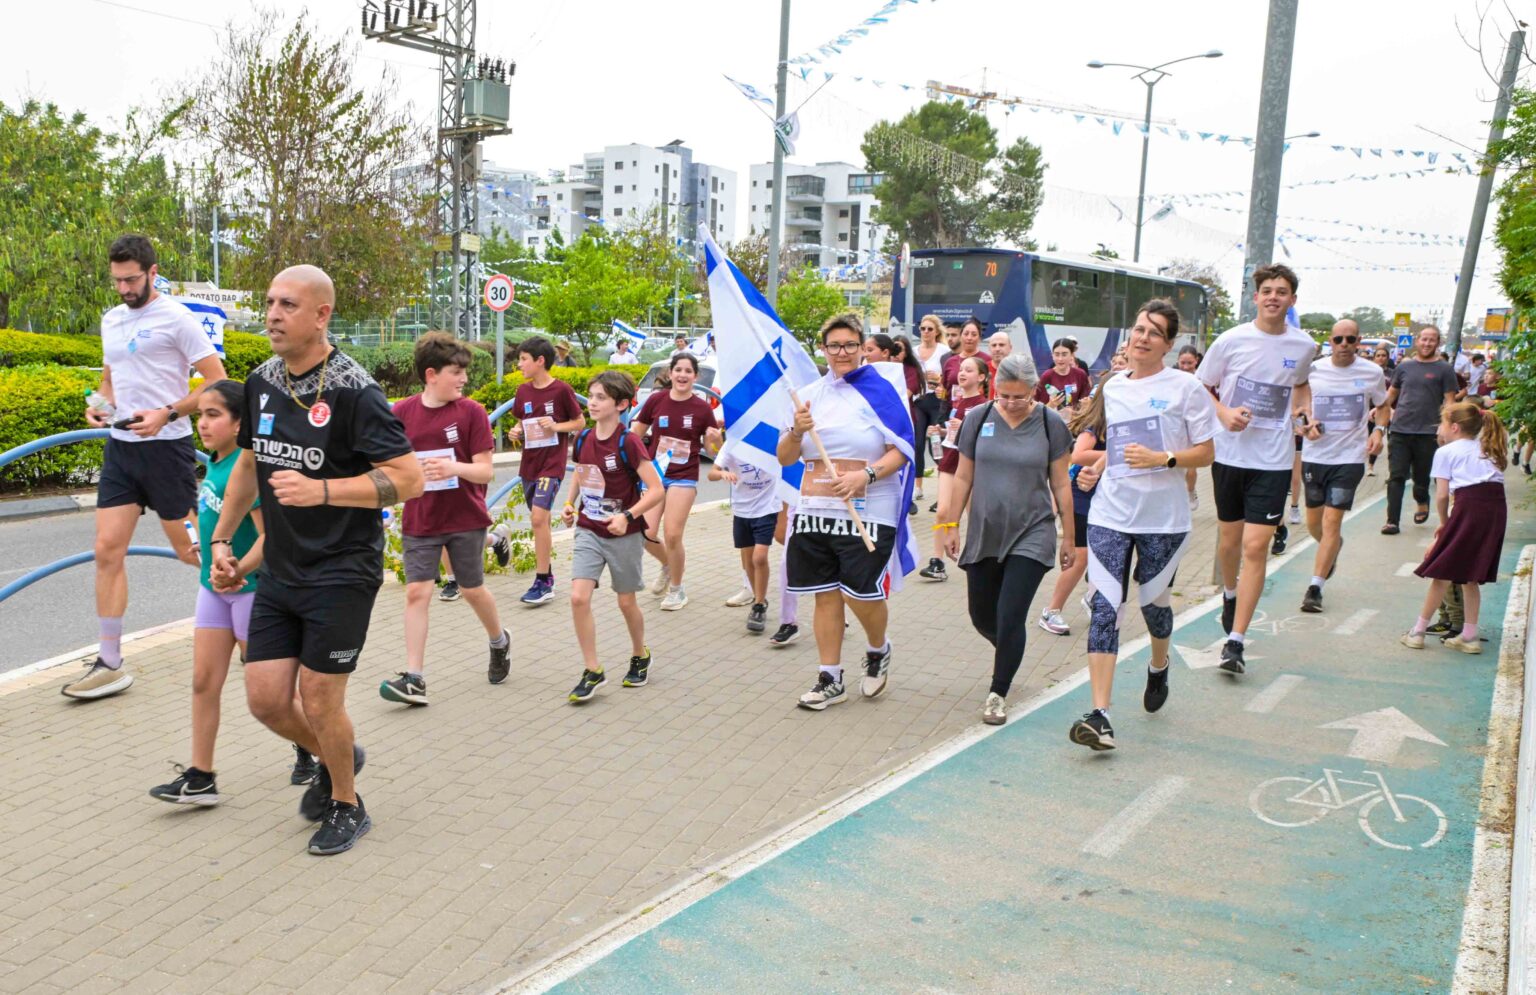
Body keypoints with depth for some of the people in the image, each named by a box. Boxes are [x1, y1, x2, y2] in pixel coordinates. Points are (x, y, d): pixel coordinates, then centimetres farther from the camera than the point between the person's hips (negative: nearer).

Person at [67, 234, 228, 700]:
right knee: (107, 550, 0)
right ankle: (110, 664, 5)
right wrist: (99, 405, 5)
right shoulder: (111, 320, 13)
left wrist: (167, 414, -21)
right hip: (120, 448, 6)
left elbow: (217, 382, -11)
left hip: (166, 448, -6)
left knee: (189, 550, 3)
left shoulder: (176, 318, -8)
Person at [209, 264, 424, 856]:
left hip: (341, 573, -6)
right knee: (266, 701, 7)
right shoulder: (262, 382, 5)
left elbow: (408, 478, -20)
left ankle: (347, 806, 27)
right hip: (279, 570, 7)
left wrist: (321, 490, -29)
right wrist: (221, 538, 18)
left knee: (319, 703, 1)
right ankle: (335, 759, 38)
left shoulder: (353, 391, -16)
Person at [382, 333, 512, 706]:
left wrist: (455, 467, -29)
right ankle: (414, 678, -2)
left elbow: (485, 470, -9)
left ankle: (499, 642, 40)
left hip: (466, 519, -1)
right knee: (417, 592, -5)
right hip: (419, 521, 1)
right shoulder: (403, 412, -3)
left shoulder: (471, 411, -8)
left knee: (472, 589, 12)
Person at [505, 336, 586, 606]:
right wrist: (515, 431, -3)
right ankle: (547, 574, 27)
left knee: (539, 517, -17)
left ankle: (542, 583, -11)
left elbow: (580, 422, -2)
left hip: (552, 464, -6)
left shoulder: (561, 389, -10)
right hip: (529, 463, 6)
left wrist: (556, 426, -18)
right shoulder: (523, 391, 6)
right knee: (540, 520, 14)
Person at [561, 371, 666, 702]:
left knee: (626, 601, 11)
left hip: (623, 535, -4)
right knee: (579, 597, -10)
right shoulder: (584, 438, 0)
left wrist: (628, 516, -26)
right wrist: (570, 503, 5)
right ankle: (592, 672, 1)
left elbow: (656, 489, -17)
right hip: (588, 531, 4)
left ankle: (640, 656, 38)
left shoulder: (628, 443, -17)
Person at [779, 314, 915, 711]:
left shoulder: (880, 389, -1)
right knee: (826, 596, 9)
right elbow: (784, 458, 11)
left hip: (867, 512, -4)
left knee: (862, 595, -5)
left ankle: (878, 652, 26)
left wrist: (866, 474, -22)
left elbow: (901, 451, -6)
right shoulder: (809, 395, 11)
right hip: (814, 512, 4)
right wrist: (797, 431, -9)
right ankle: (830, 678, 21)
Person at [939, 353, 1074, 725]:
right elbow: (963, 477, 6)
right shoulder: (978, 419, -1)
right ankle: (1010, 654, 46)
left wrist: (1069, 537, 4)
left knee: (1010, 617, -9)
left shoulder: (1050, 424, -5)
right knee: (981, 616, 13)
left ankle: (998, 694, 8)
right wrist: (951, 525, 6)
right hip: (983, 534, 3)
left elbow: (1060, 485, 1)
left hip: (1030, 535, -3)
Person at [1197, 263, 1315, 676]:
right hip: (1230, 453, 0)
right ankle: (1229, 593, 48)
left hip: (1273, 459, 0)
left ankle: (1235, 641, -6)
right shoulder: (1231, 340, -4)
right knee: (1230, 538, 15)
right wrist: (1225, 413, -15)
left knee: (1256, 546, -9)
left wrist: (1305, 408, 3)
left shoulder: (1304, 346, 2)